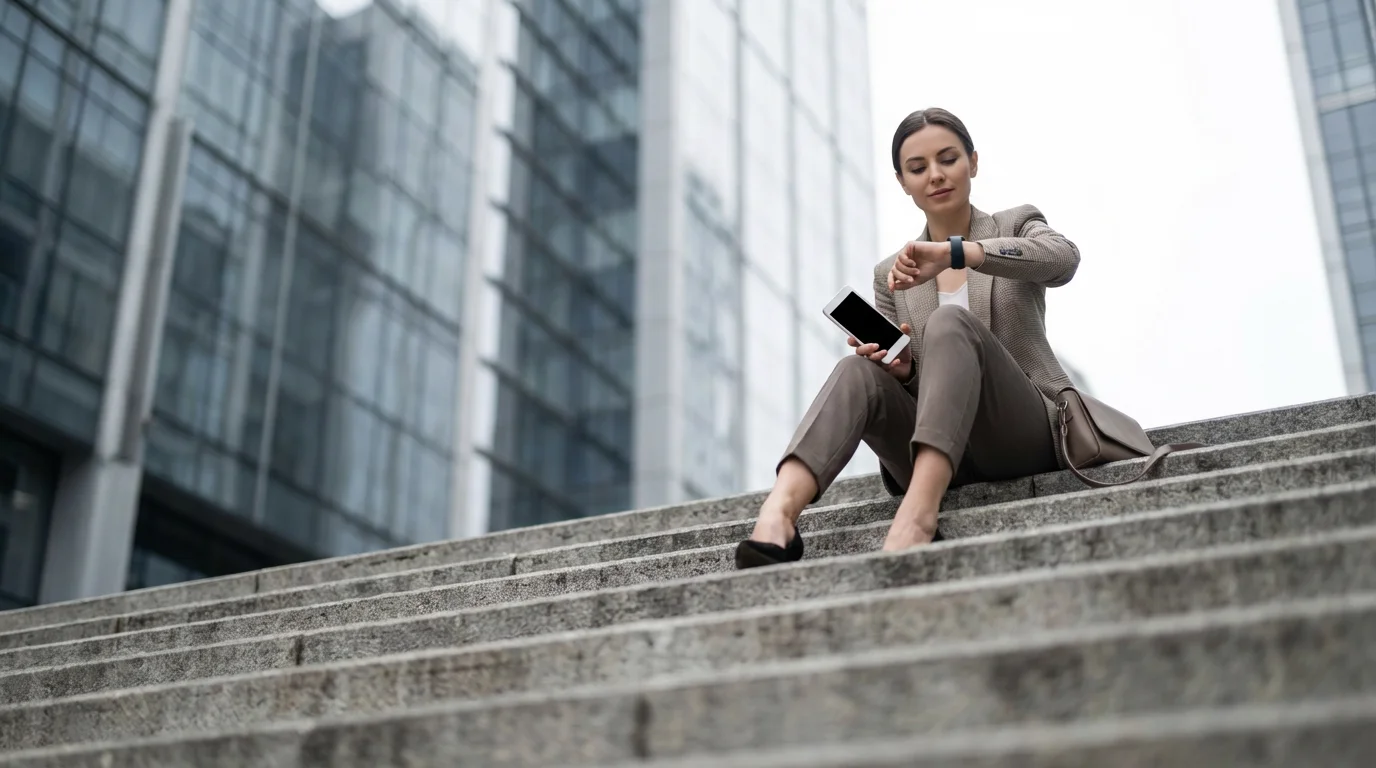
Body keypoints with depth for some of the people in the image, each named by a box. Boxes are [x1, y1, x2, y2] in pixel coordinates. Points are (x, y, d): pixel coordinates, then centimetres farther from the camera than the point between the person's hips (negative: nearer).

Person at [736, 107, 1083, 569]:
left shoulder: (1017, 227, 11)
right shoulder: (891, 276, 17)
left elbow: (1063, 259, -14)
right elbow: (909, 383, 15)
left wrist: (954, 252, -26)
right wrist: (902, 370, -10)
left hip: (1025, 433, -2)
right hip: (936, 455, 3)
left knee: (949, 324, -30)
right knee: (860, 371, -27)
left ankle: (917, 516, -50)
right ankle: (777, 515, -51)